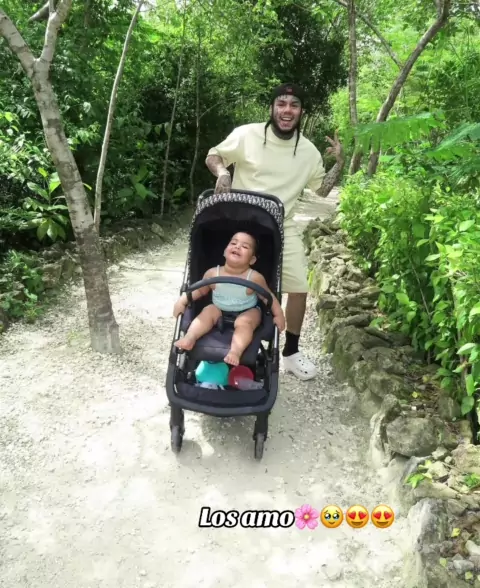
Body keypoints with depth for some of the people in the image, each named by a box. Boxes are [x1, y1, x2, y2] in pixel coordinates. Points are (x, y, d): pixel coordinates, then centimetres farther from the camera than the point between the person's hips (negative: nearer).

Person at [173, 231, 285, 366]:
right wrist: (182, 301, -7)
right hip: (219, 311, 3)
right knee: (208, 311, -22)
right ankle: (190, 337, -33)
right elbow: (199, 290, 2)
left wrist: (278, 314, -18)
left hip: (247, 313, -3)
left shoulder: (255, 278, -20)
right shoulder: (213, 273, -13)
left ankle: (236, 351, -50)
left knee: (243, 322, -32)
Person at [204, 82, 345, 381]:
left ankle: (291, 352, 21)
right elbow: (212, 156, -1)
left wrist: (340, 164, -4)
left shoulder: (309, 151, 0)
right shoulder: (246, 135, -11)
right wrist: (222, 171, -23)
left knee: (299, 287, 3)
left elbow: (321, 190, 10)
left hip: (283, 230, 3)